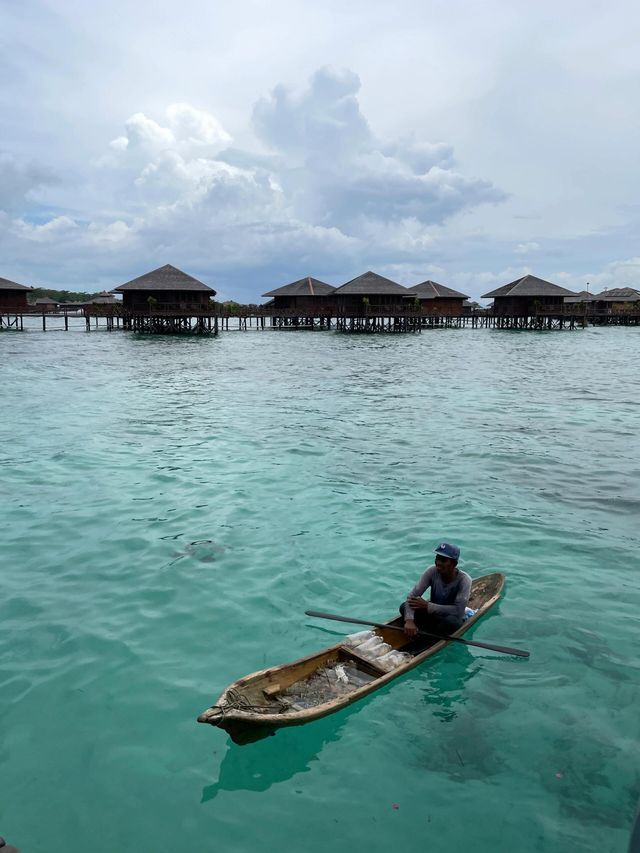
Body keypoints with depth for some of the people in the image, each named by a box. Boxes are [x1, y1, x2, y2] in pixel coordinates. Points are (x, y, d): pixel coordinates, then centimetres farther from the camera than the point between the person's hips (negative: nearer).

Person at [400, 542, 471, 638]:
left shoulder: (464, 580, -24)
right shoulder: (432, 571, -17)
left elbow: (459, 610, -30)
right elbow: (412, 596, -22)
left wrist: (427, 606, -31)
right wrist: (409, 620, -40)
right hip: (432, 613, 2)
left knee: (452, 621, -38)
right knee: (404, 607, -22)